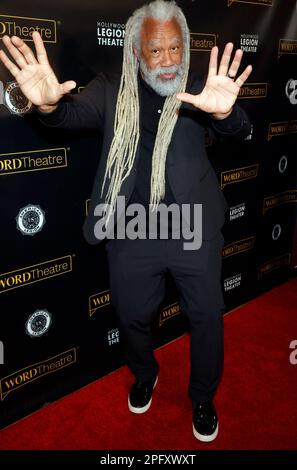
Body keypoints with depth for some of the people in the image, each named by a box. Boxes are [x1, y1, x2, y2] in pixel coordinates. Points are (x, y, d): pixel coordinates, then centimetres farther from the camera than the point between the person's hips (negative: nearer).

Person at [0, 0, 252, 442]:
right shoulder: (111, 91, 0)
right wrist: (49, 103, -42)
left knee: (207, 317, 11)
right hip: (132, 235, 1)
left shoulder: (197, 89, -2)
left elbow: (239, 130, -18)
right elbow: (76, 113, -17)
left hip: (194, 231, 0)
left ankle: (203, 397, 39)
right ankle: (145, 375, 50)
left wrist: (225, 111, -43)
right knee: (132, 316, 17)